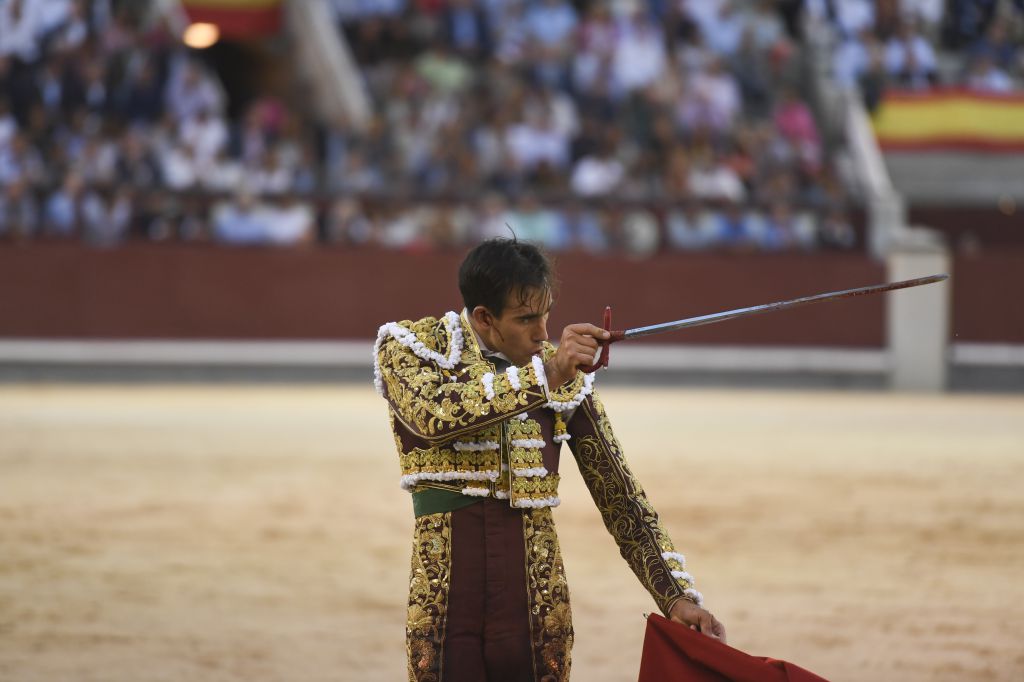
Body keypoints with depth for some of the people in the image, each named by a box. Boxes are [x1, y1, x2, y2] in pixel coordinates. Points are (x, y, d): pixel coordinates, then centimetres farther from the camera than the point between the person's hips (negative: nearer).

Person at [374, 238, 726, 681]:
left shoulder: (567, 379, 6)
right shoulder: (408, 346, 1)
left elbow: (622, 498, 6)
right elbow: (433, 413, -22)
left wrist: (678, 596, -3)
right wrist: (544, 376, -27)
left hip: (535, 593, 2)